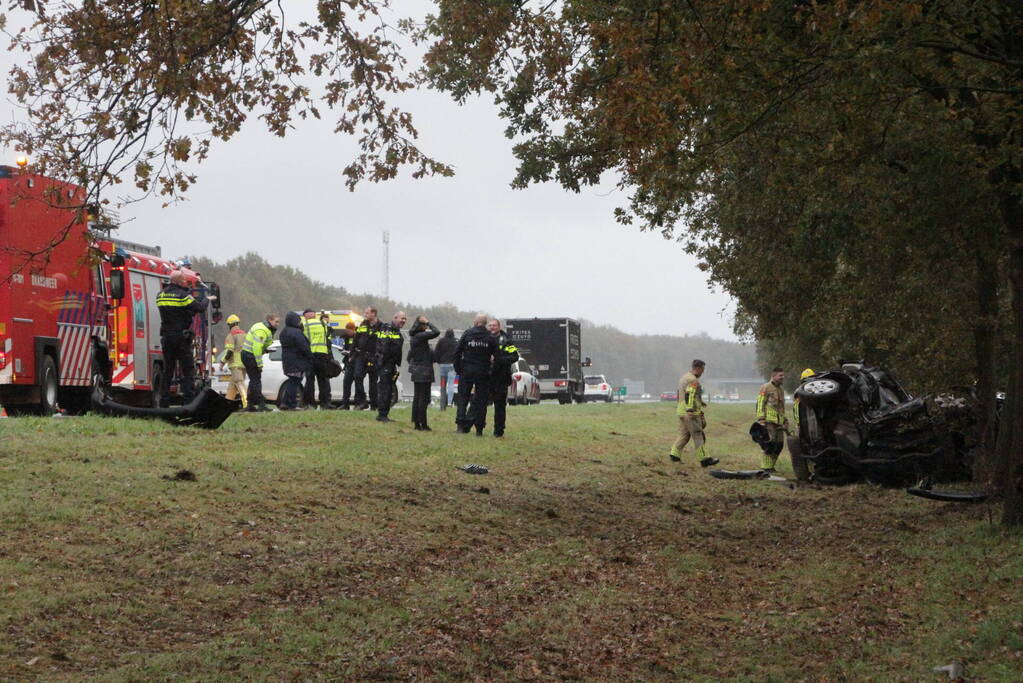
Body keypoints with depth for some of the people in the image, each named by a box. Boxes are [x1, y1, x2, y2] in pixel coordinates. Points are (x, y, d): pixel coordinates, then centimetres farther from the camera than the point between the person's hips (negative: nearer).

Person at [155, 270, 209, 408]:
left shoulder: (160, 295, 8)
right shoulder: (183, 295, -12)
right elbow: (199, 308, -10)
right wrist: (207, 300, 11)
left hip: (166, 337, 6)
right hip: (181, 337, -6)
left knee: (167, 371, 11)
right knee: (188, 370, -1)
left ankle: (163, 402, 10)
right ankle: (189, 401, -8)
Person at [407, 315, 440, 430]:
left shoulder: (413, 336, 10)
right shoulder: (420, 336, -18)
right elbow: (436, 332, -25)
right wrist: (428, 323, -13)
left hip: (416, 371, 9)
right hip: (424, 372, -9)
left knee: (417, 397, 13)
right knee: (424, 398, -5)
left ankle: (416, 422, 17)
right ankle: (423, 424, -4)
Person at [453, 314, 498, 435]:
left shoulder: (467, 334, -1)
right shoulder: (491, 337, -3)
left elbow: (457, 352, -1)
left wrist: (458, 368, 7)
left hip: (467, 371, 0)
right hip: (483, 373, 0)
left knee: (463, 398, 8)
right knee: (481, 400, 6)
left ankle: (461, 425, -1)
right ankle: (479, 428, 3)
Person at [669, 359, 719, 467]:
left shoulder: (683, 377, 17)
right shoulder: (693, 380, -15)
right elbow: (689, 395, -26)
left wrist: (699, 402, 29)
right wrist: (689, 411, -32)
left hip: (681, 411, 9)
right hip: (691, 413, -9)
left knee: (684, 434, 13)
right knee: (698, 435, -6)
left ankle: (674, 455, 7)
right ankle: (704, 459, -4)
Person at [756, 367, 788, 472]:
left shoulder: (781, 390, 22)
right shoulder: (766, 388, -4)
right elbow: (760, 404, -9)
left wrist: (785, 421, 25)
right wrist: (761, 420, -16)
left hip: (778, 422, 8)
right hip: (768, 421, -8)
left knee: (779, 444, 7)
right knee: (769, 444, -13)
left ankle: (771, 466, 18)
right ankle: (765, 467, -8)